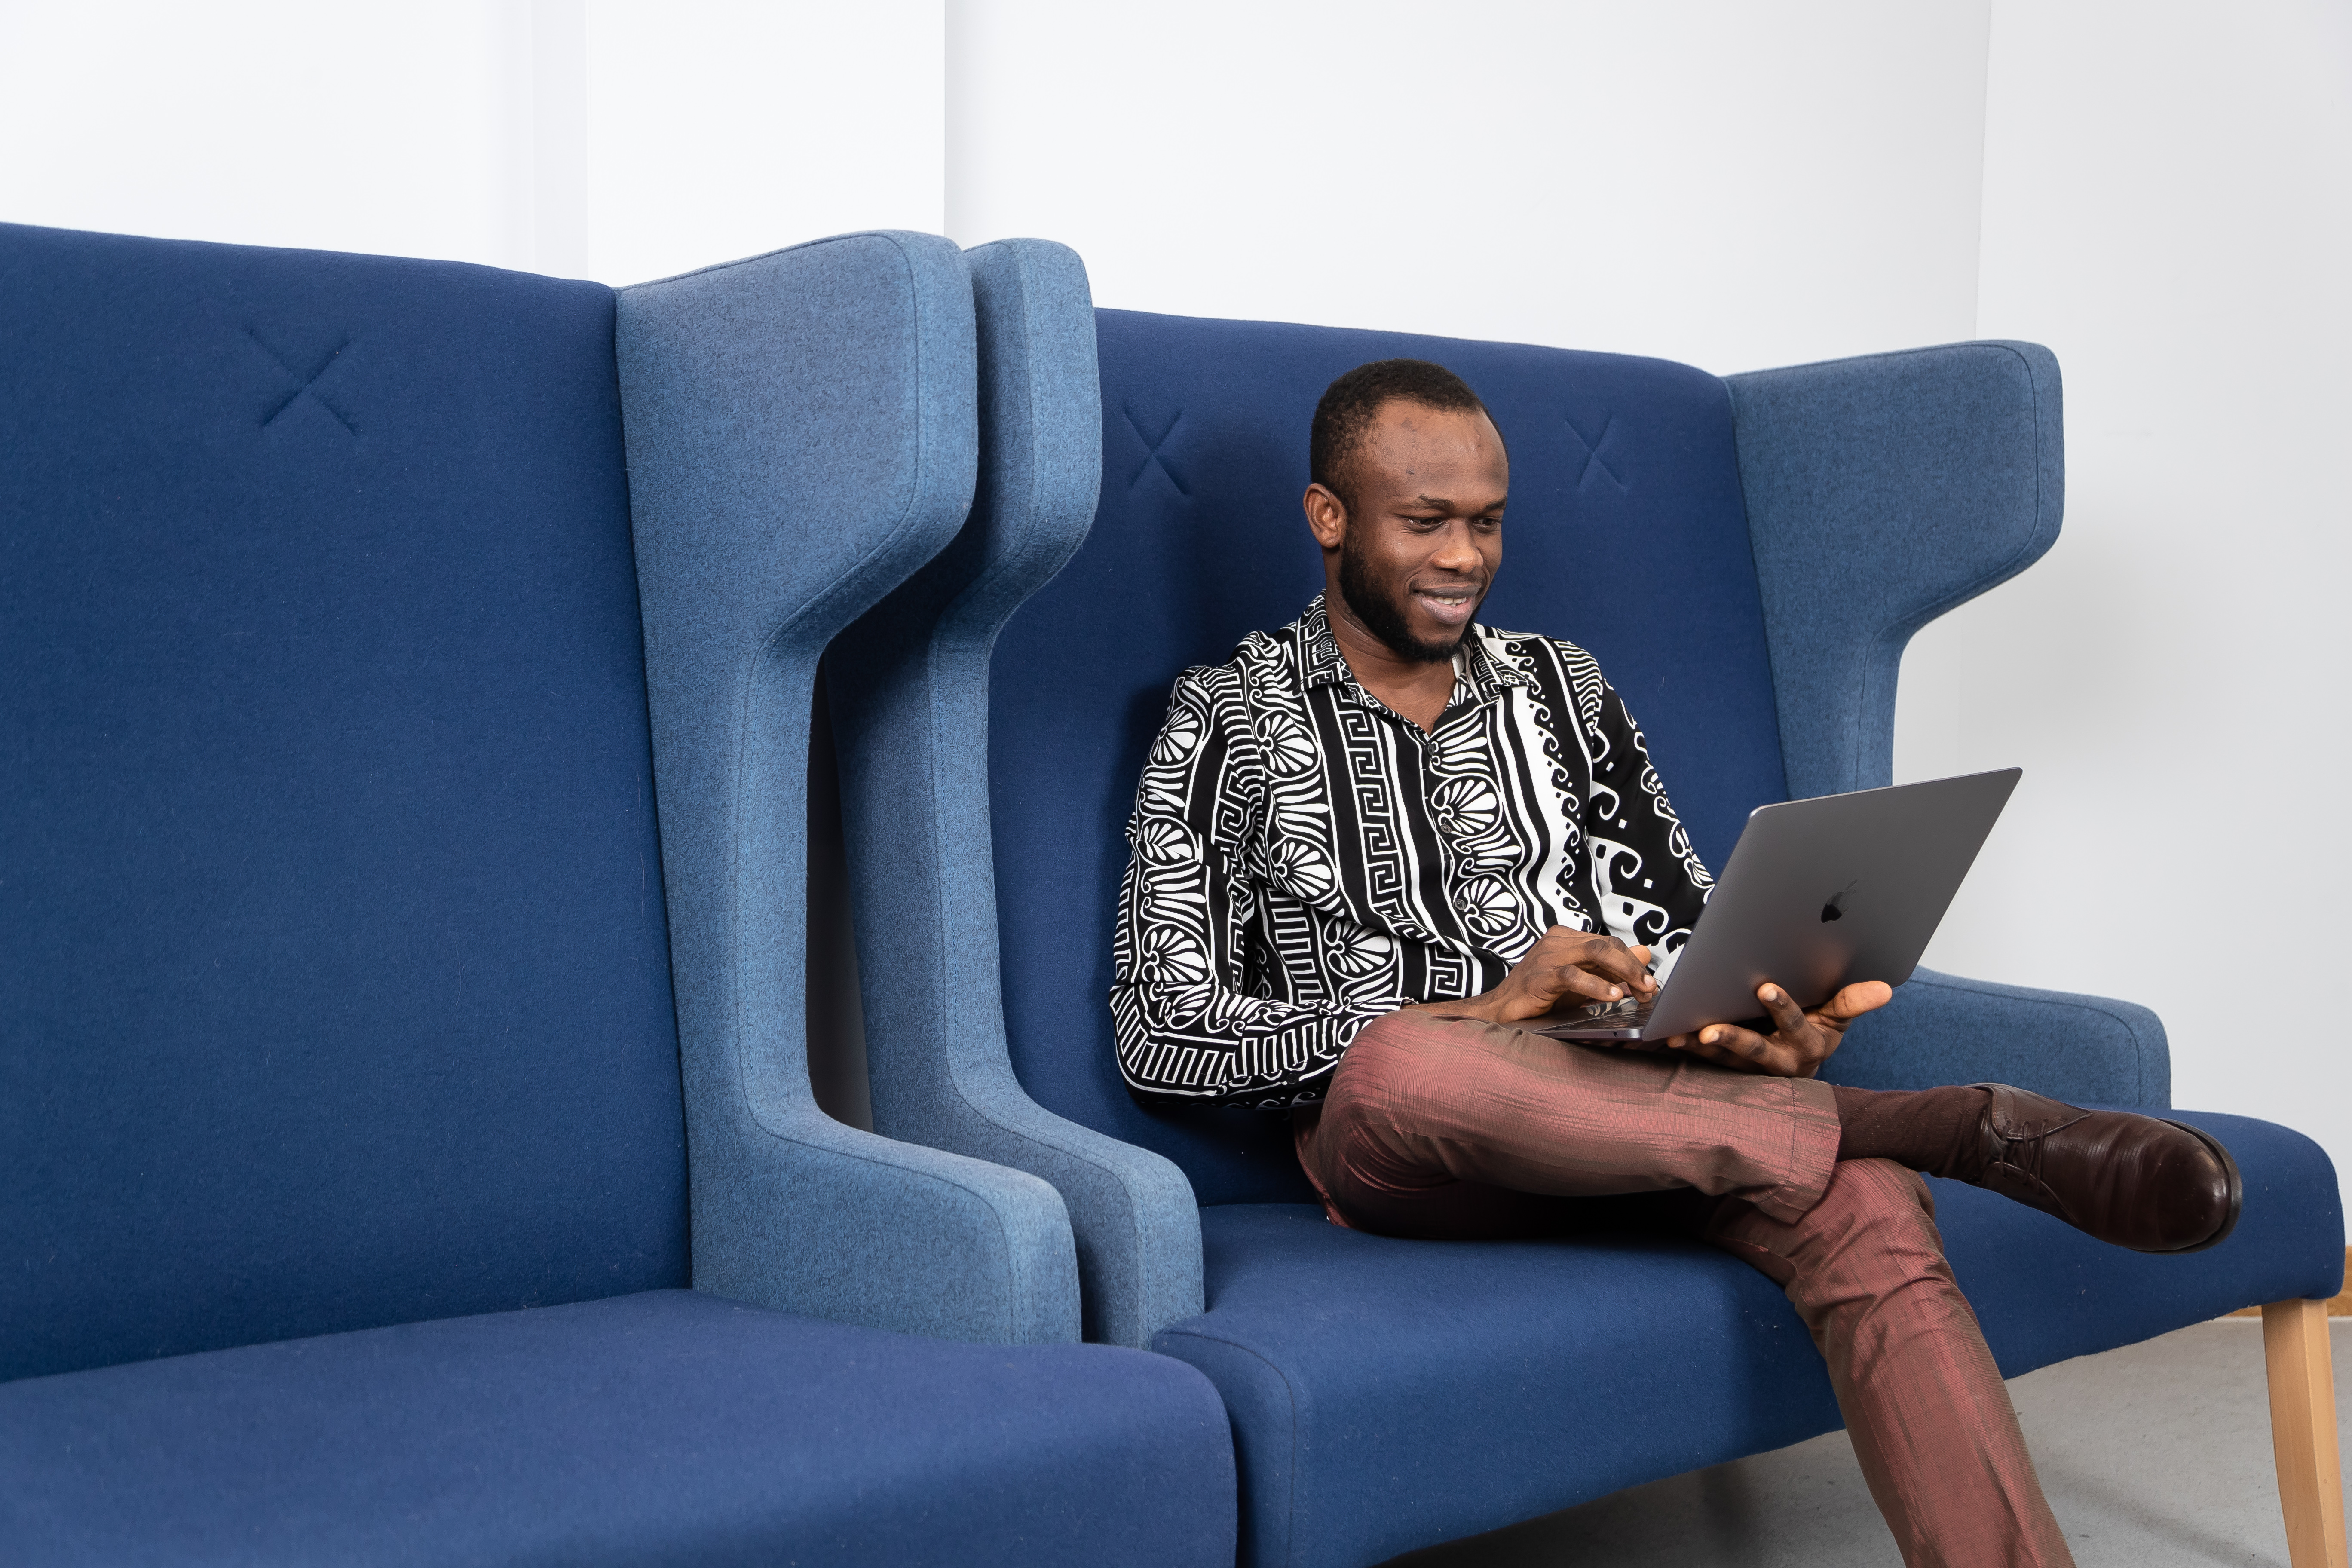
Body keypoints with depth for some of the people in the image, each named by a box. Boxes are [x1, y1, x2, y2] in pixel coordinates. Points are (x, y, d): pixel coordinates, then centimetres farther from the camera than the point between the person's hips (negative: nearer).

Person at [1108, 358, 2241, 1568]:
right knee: (1401, 1065, -40)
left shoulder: (1562, 687, 20)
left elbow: (1689, 932, 18)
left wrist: (1776, 1028, -9)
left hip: (1631, 1102, 3)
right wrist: (1483, 1005, -15)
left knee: (1860, 1206, -31)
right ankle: (1960, 1127, -30)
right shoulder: (1227, 720, 7)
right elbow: (1162, 1038, -4)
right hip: (1393, 1141, -3)